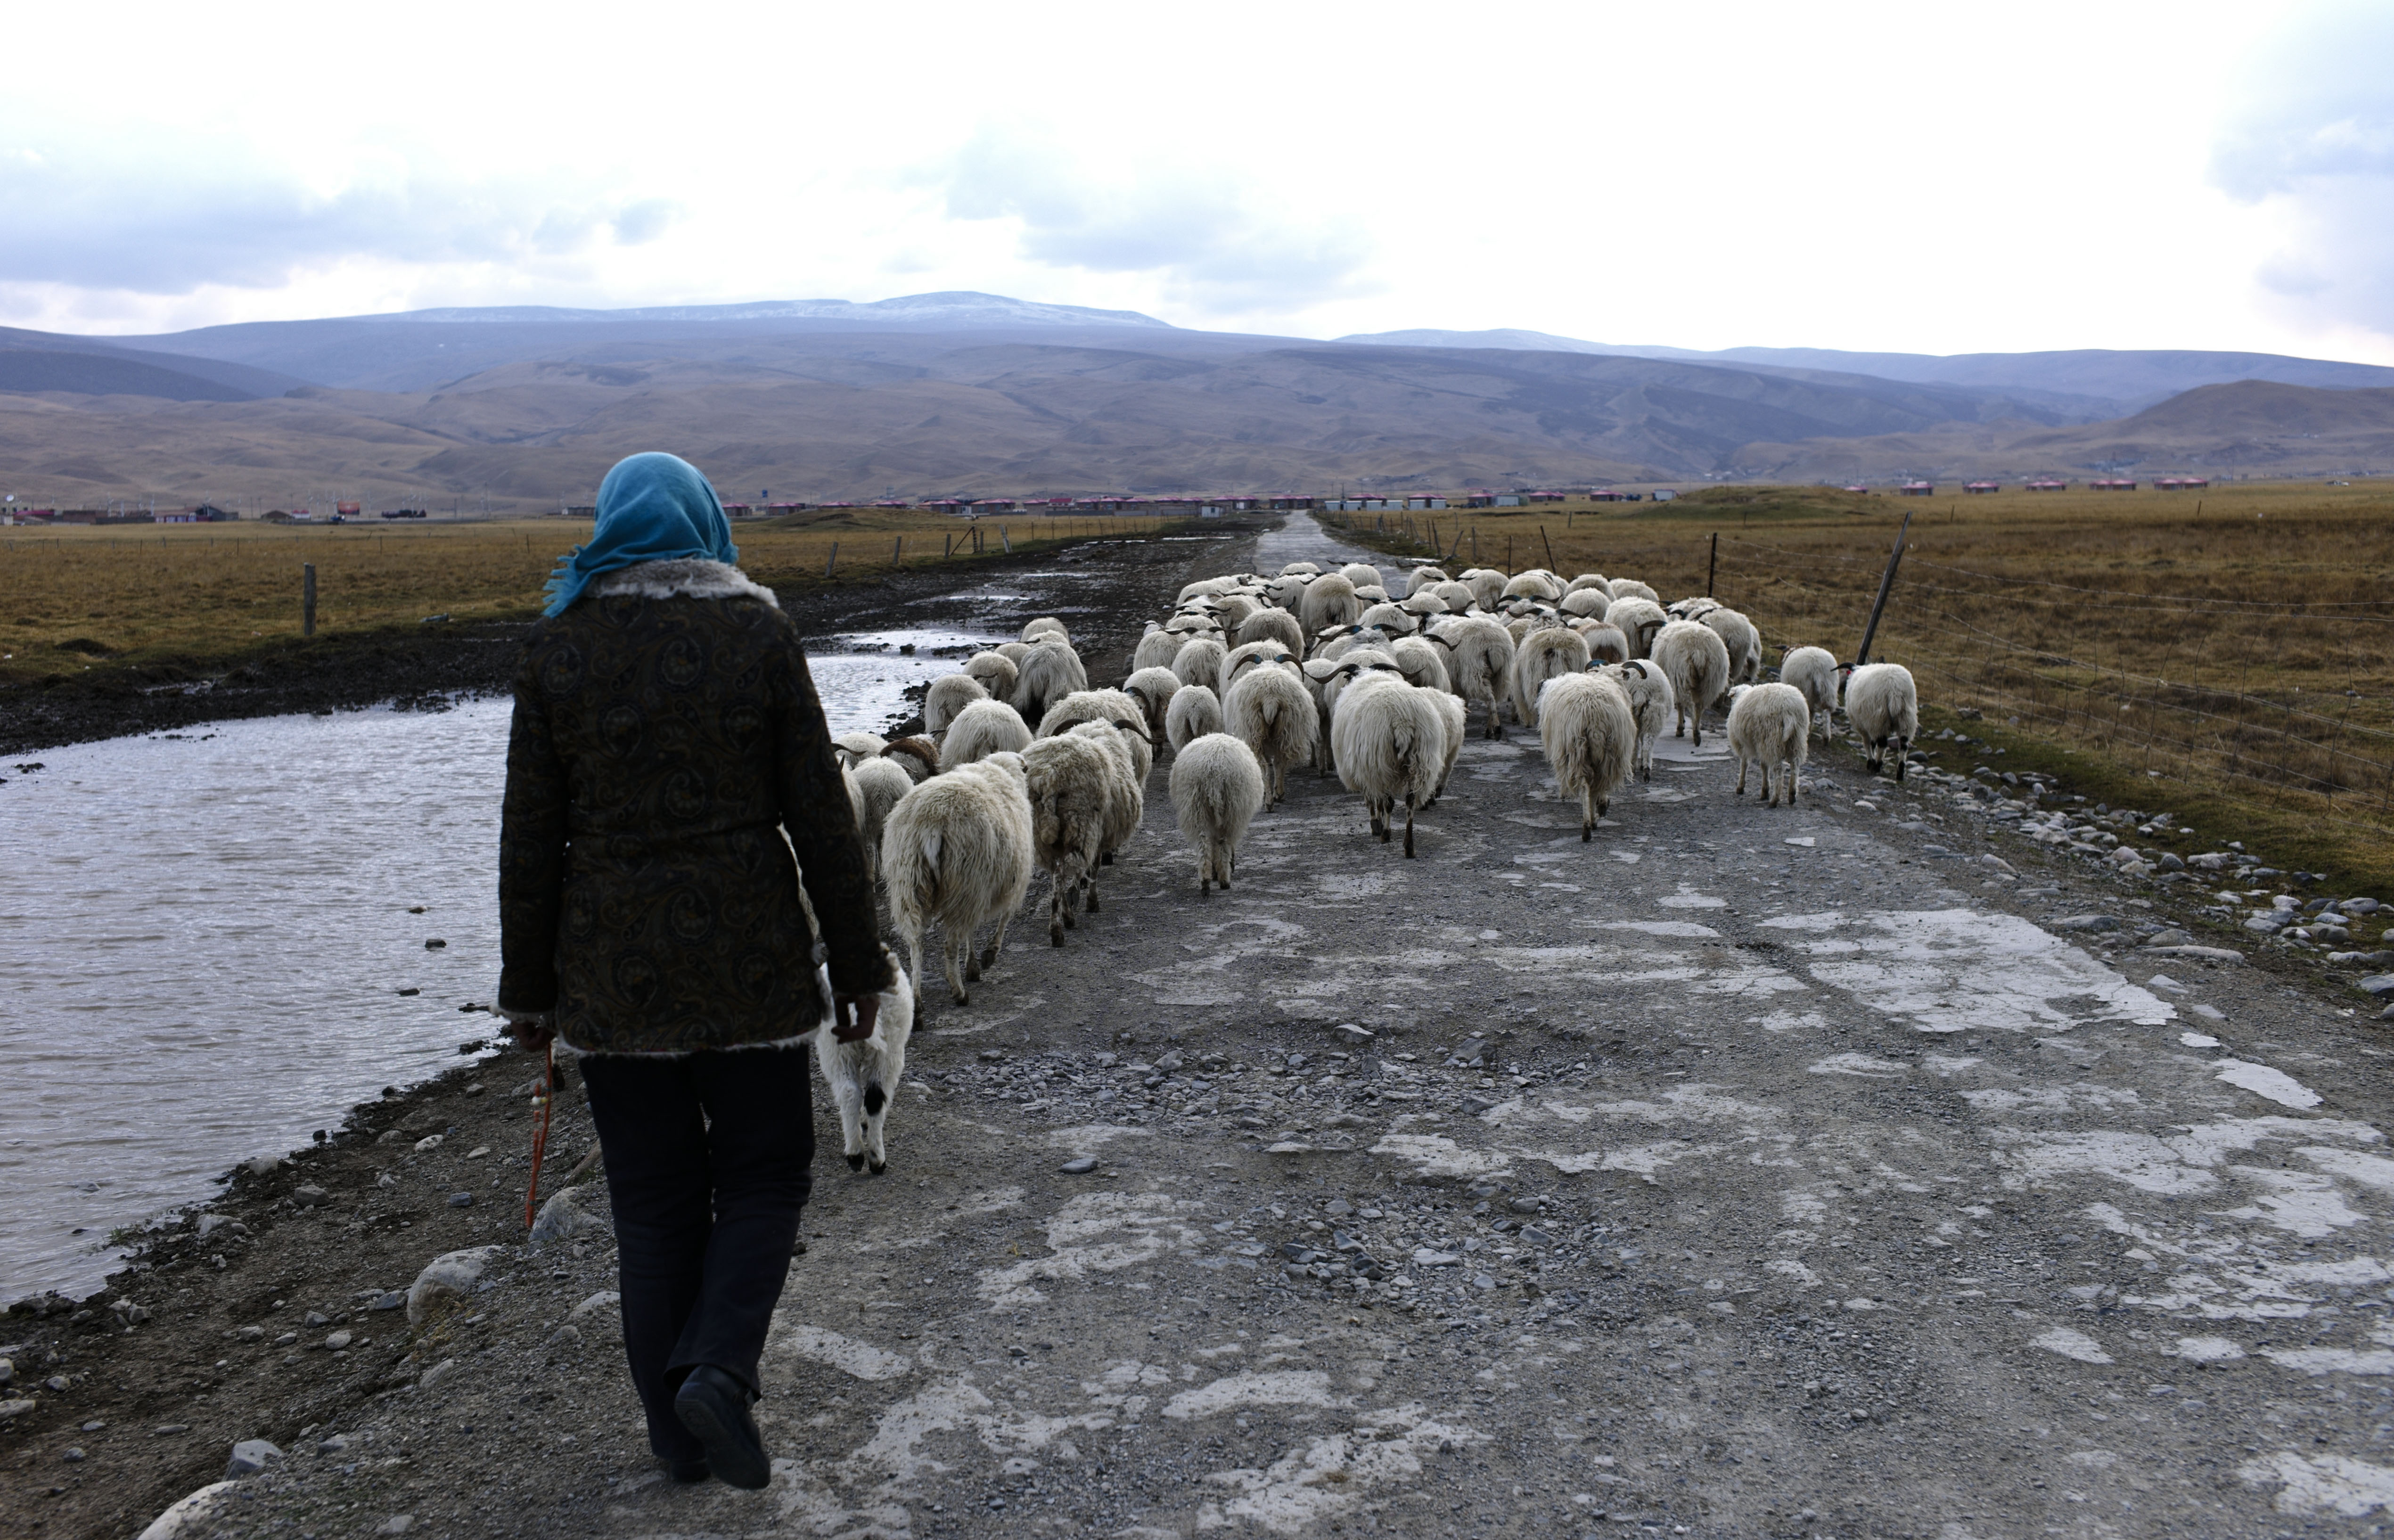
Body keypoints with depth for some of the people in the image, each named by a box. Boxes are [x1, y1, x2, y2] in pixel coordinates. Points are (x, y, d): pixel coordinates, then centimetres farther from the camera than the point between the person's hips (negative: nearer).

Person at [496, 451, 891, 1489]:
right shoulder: (758, 632, -5)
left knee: (652, 1197, 12)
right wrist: (855, 965, 3)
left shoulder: (559, 644, -2)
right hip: (747, 953, -1)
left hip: (612, 964, 2)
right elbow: (819, 814, -5)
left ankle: (677, 1431, 19)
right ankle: (718, 1368, -5)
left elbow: (531, 835, 0)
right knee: (764, 1168, 14)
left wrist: (530, 988, 9)